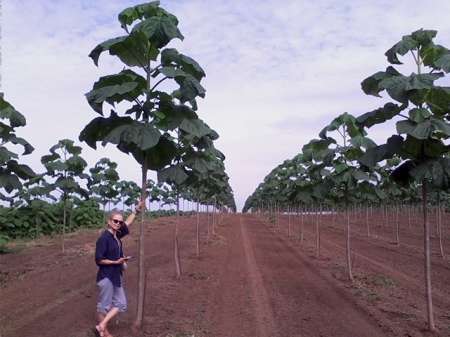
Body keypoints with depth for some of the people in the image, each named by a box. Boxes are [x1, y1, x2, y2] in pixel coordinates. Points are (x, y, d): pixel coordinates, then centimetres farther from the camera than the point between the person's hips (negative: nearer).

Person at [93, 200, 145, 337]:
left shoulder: (116, 235, 5)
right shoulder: (103, 238, -18)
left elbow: (127, 223, 20)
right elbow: (99, 260, -19)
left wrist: (137, 210, 21)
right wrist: (116, 262, -20)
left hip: (116, 276, 9)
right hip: (106, 277, -9)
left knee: (121, 304, 12)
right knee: (104, 306, 5)